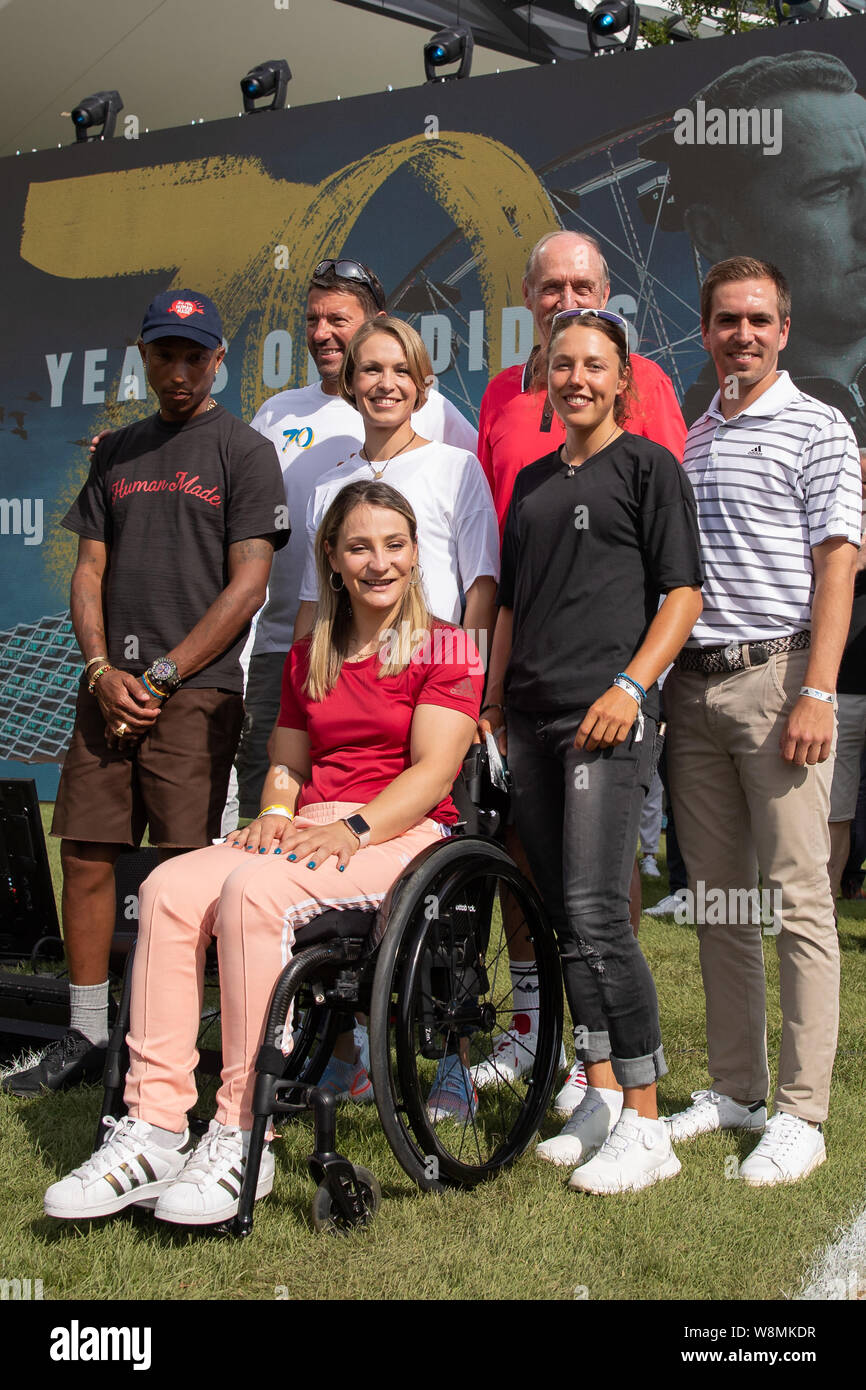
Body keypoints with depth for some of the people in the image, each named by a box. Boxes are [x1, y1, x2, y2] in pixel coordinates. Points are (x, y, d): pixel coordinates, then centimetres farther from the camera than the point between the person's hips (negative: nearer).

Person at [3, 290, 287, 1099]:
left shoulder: (244, 451, 3)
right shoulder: (117, 452, 19)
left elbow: (248, 584, -5)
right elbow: (90, 570, 15)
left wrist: (161, 676, -10)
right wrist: (102, 669, -2)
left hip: (196, 693, -5)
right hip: (110, 689, 5)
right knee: (86, 859, 4)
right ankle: (86, 1037, 15)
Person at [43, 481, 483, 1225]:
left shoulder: (445, 650, 1)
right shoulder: (309, 656, 22)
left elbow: (433, 772, -9)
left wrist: (352, 829, -22)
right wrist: (276, 812, 1)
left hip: (405, 833, -6)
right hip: (311, 830, 6)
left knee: (254, 891, -34)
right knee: (169, 888, -23)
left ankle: (241, 1142, -28)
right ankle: (154, 1130, -25)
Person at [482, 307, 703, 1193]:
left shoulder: (647, 466, 3)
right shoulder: (531, 480, 21)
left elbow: (682, 594, -4)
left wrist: (630, 685, -15)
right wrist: (492, 702, 16)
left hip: (607, 716, -7)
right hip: (533, 718, 7)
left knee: (595, 911, -14)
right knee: (563, 916, 7)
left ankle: (643, 1125, -7)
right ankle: (600, 1097, 17)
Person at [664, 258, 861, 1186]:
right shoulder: (688, 439, 17)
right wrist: (652, 682, 11)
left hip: (775, 673, -6)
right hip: (692, 683, 6)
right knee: (716, 899, 9)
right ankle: (735, 1088, 19)